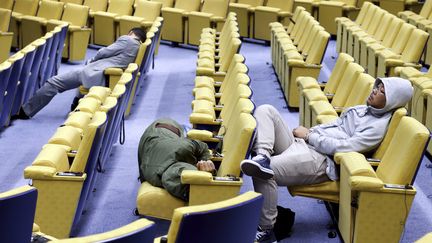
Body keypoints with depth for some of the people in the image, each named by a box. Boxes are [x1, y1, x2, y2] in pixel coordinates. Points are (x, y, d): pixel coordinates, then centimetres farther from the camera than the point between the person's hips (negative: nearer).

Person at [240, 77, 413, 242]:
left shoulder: (378, 126, -9)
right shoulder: (363, 109, 19)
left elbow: (341, 146, -18)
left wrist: (309, 135, -10)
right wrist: (306, 132, 10)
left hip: (319, 160, -9)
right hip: (301, 143, 10)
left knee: (262, 173, -29)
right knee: (265, 110, -7)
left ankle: (265, 229, -14)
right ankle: (263, 156, -30)